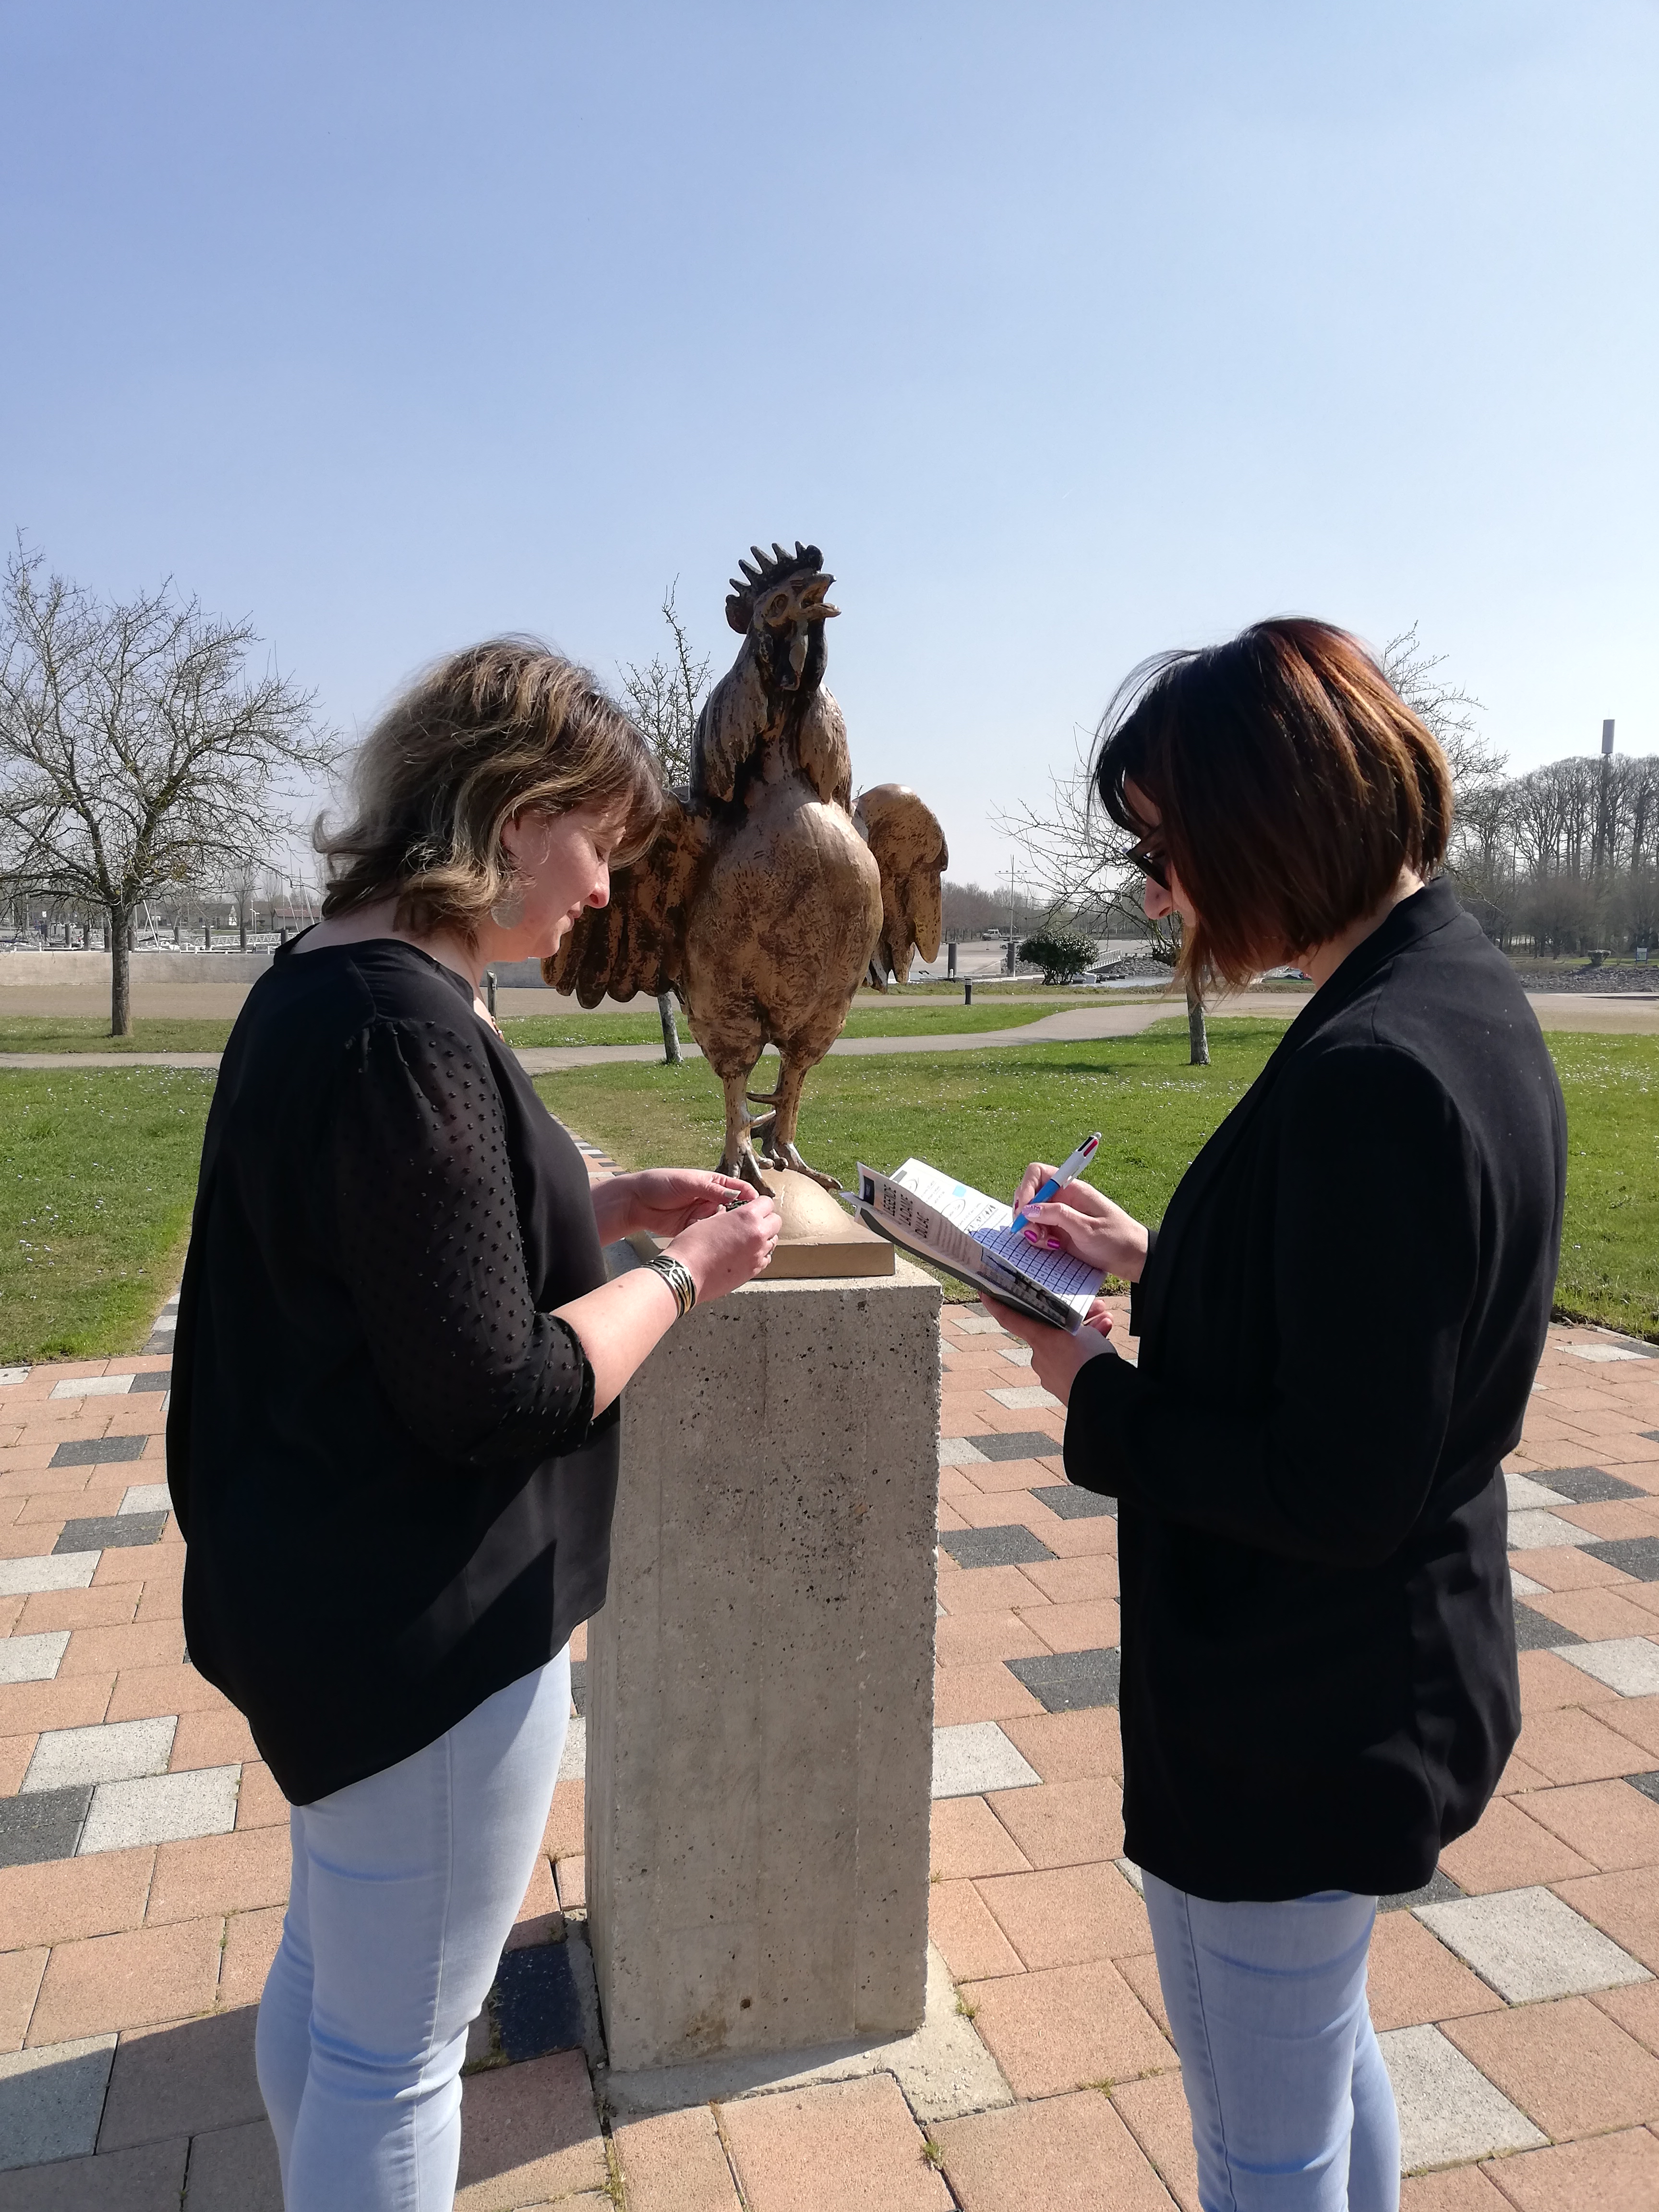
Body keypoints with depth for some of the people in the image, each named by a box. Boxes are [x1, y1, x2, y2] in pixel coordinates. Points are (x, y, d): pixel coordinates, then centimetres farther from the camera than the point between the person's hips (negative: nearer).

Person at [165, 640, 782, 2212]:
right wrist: (683, 1272, -13)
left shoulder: (312, 988, 5)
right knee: (397, 2050, 12)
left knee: (324, 1971, 27)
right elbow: (497, 1394, -26)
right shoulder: (409, 1025, -26)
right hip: (422, 1628, -10)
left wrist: (603, 1210, 6)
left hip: (318, 1588, 10)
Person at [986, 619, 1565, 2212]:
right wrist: (1157, 1261, 6)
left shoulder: (1369, 1076, -30)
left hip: (1289, 1728, -9)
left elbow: (1337, 1492, -28)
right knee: (1324, 2052, 31)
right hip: (1393, 1678, 9)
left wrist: (1097, 1396, -15)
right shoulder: (1472, 1000, 1)